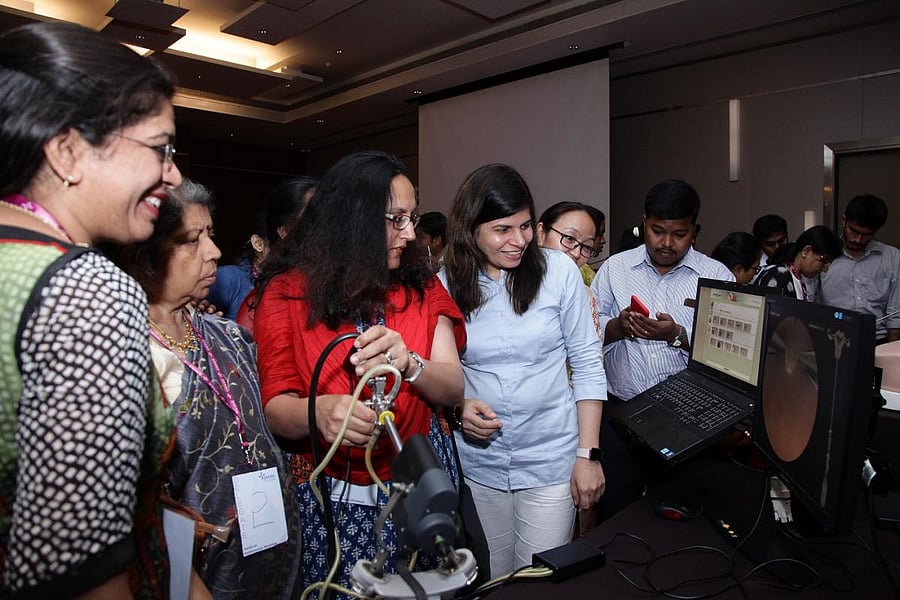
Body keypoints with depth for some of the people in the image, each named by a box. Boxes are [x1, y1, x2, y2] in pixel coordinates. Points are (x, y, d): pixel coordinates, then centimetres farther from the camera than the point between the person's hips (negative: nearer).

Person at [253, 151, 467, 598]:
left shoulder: (421, 285, 1)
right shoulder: (289, 292, -6)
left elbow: (453, 389, -4)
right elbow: (274, 407, -11)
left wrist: (409, 364, -25)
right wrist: (319, 412, -33)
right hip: (331, 498, -2)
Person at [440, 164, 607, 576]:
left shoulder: (559, 271, -9)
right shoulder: (446, 284, -5)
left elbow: (587, 364, -4)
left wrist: (588, 454, -5)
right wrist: (458, 406, -14)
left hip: (551, 460, -1)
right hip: (477, 463, 2)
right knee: (490, 584, 19)